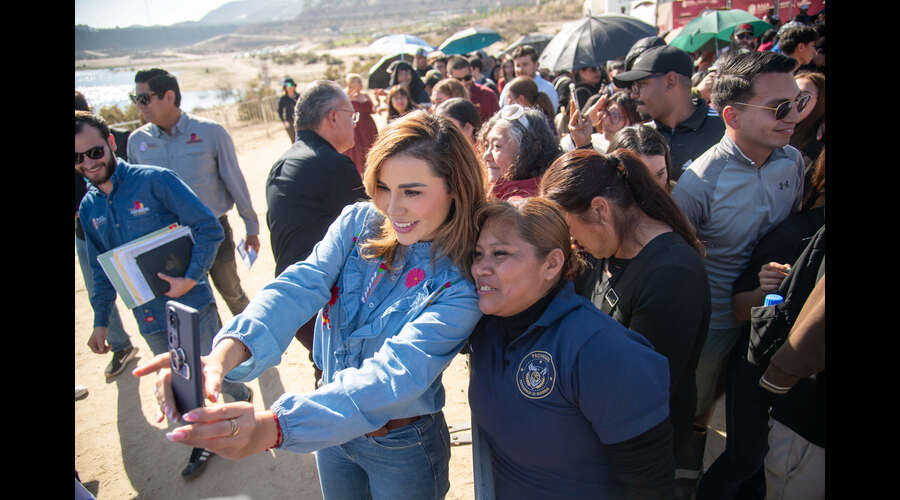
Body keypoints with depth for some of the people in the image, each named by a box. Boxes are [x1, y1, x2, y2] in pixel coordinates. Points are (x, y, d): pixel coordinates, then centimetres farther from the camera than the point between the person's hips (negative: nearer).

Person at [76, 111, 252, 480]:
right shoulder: (89, 207, 6)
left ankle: (243, 399, 42)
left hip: (192, 305, -5)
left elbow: (210, 229, -15)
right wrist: (100, 321, 16)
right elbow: (101, 270, 16)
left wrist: (190, 279, -22)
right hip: (150, 319, 5)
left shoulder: (155, 180, -13)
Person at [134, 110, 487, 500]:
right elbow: (300, 288, -26)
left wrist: (275, 426, -50)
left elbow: (395, 375, -36)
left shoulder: (462, 286, -25)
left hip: (402, 449, -3)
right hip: (331, 429, 4)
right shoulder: (357, 223, -13)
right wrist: (226, 352, -47)